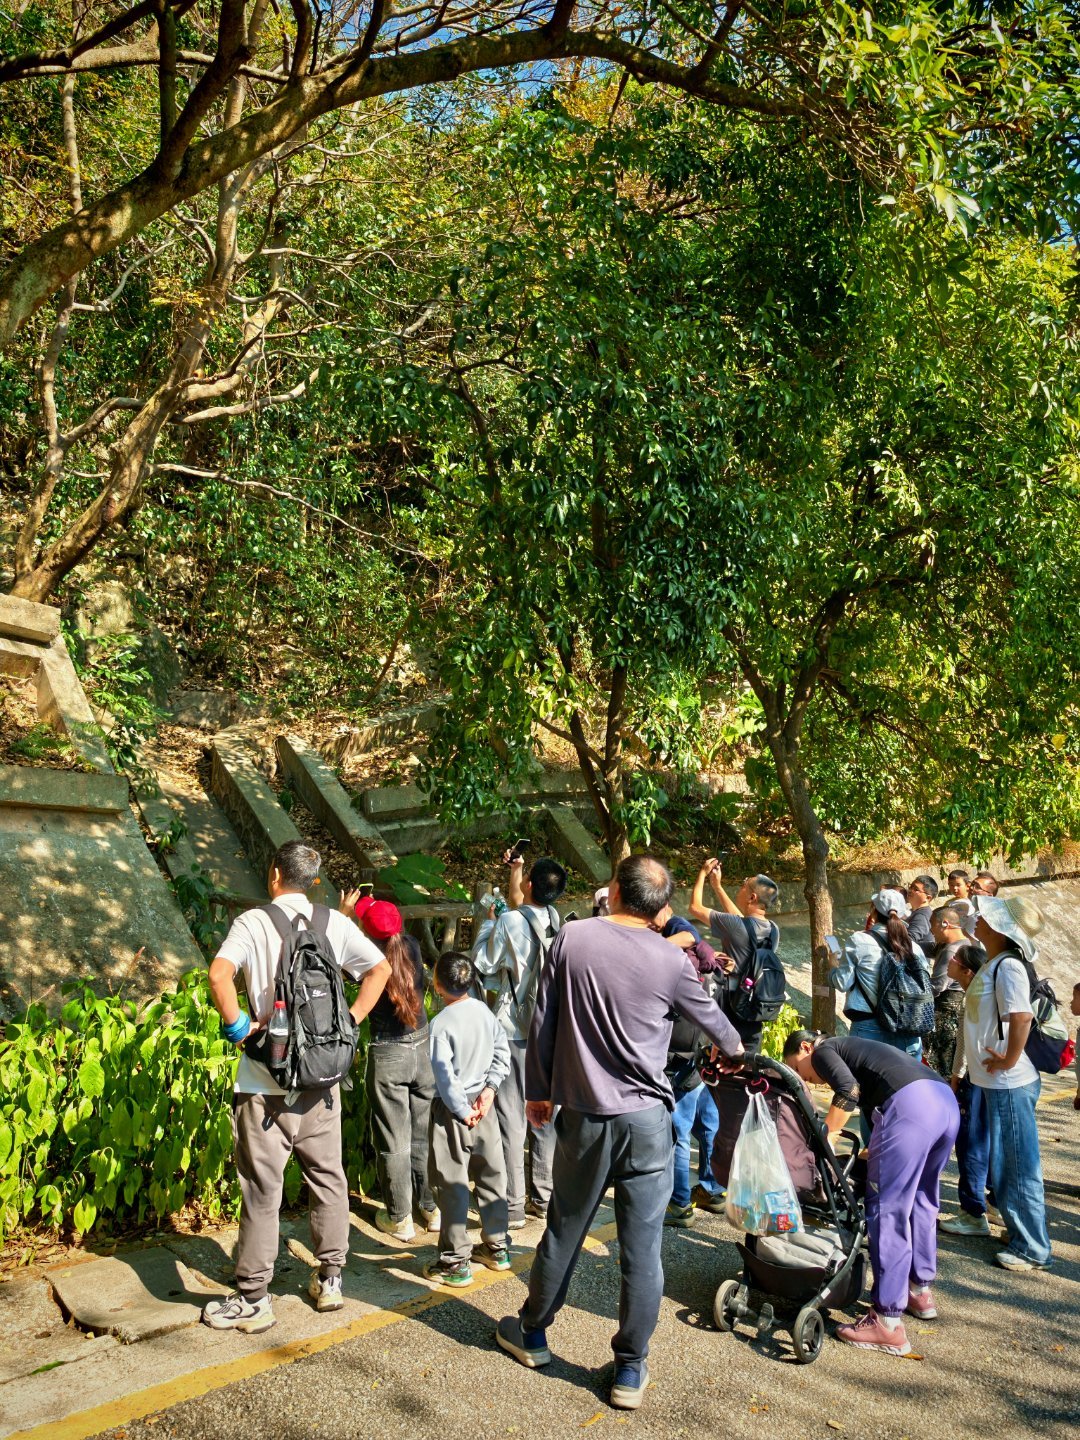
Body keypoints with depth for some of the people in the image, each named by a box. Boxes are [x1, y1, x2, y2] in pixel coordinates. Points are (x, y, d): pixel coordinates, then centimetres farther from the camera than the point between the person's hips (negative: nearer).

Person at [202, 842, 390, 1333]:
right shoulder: (335, 923, 3)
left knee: (261, 1186, 5)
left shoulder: (253, 922, -8)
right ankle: (330, 1279, 25)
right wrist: (352, 1019, 4)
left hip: (266, 1079, -4)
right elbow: (380, 969, 2)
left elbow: (219, 973, -25)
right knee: (327, 1177, 16)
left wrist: (238, 1026, -13)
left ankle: (252, 1298, 14)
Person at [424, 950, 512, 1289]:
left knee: (453, 1185, 1)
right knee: (491, 1175, 15)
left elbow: (445, 1074, -19)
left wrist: (462, 1111, -11)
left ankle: (455, 1263, 8)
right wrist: (490, 1088, -1)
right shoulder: (483, 1010, 1)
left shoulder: (441, 1023, -17)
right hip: (483, 1105, 7)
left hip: (453, 1110, -6)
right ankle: (496, 1247, 28)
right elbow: (502, 1051, 2)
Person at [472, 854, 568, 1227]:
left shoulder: (510, 922, -17)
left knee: (511, 1115, 0)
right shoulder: (556, 920, 0)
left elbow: (483, 963, -7)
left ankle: (512, 1204, 4)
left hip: (513, 1030, -6)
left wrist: (487, 922, 4)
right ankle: (542, 1197, 22)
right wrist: (515, 869, 27)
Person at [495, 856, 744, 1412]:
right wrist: (734, 1048, 34)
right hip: (647, 1118, -1)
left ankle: (533, 1334, 35)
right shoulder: (671, 960, -7)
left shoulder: (572, 938, -6)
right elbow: (711, 1018, 11)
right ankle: (630, 1370, 17)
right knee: (641, 1247, 7)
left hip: (583, 1115, 1)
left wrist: (538, 1090, 13)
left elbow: (542, 1022, 0)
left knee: (564, 1231, 17)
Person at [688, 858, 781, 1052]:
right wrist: (717, 885, 24)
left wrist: (703, 873, 6)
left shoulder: (737, 927, -19)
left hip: (731, 1013, -7)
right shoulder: (771, 931, 3)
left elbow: (695, 908, -8)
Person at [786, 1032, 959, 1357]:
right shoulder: (853, 1050, 36)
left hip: (910, 1103, -9)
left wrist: (823, 1137, -1)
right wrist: (875, 1153, 48)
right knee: (920, 1200, 25)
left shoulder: (822, 1051, 12)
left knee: (888, 1209, -3)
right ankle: (920, 1292, 37)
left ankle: (888, 1323, -2)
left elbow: (849, 1090, -8)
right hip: (947, 1100, 9)